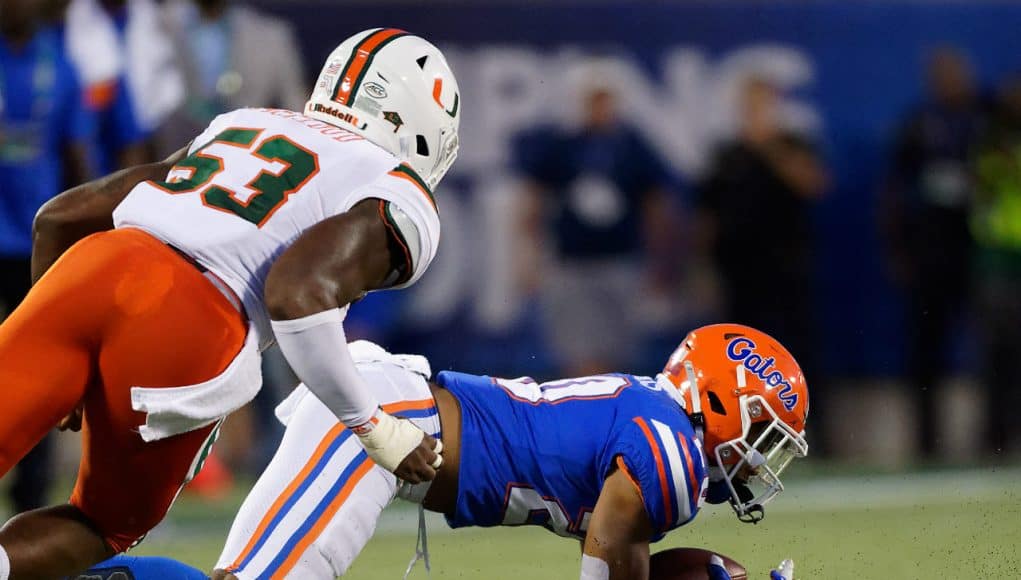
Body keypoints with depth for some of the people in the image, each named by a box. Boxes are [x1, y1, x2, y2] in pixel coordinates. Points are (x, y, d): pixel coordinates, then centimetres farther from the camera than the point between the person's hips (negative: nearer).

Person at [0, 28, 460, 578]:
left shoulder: (240, 127, 30)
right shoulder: (400, 205, 10)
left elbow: (59, 217, 29)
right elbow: (299, 292, -12)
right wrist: (375, 428, 0)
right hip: (189, 334, -4)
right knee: (107, 527, 18)